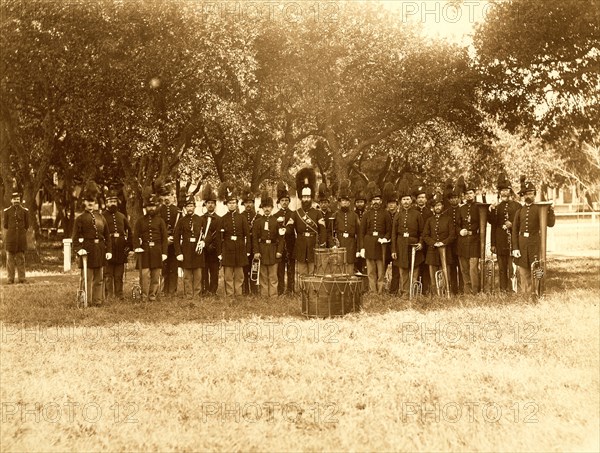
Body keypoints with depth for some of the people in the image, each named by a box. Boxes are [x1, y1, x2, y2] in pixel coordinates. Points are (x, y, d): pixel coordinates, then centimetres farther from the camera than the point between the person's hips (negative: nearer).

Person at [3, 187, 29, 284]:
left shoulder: (25, 211, 4)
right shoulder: (7, 211, 3)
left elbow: (27, 226, 8)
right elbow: (5, 225, 6)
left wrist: (21, 234, 8)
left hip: (21, 239, 0)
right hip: (10, 238, 0)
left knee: (21, 258, 2)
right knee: (10, 258, 0)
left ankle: (21, 278, 5)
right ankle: (11, 279, 4)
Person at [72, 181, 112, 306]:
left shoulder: (100, 217, 12)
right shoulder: (80, 218, 0)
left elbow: (107, 236, 12)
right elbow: (76, 237, -7)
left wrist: (109, 251, 3)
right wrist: (78, 249, -22)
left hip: (99, 251, 5)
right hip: (87, 250, -4)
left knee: (99, 278, 9)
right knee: (87, 278, -2)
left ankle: (97, 300, 15)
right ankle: (87, 301, 2)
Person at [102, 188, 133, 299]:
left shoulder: (122, 216, 14)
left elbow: (130, 232, 18)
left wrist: (129, 245, 8)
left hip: (121, 251, 4)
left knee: (119, 276, 8)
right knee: (108, 275, -2)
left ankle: (119, 295, 12)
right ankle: (109, 296, 0)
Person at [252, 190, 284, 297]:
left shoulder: (276, 221, 4)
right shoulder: (258, 221, 5)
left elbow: (281, 237, 2)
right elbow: (255, 238, 1)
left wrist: (279, 251, -6)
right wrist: (256, 251, -7)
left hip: (273, 249, 0)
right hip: (262, 250, 0)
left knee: (273, 275, 2)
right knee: (263, 275, 4)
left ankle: (273, 295, 6)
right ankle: (264, 295, 9)